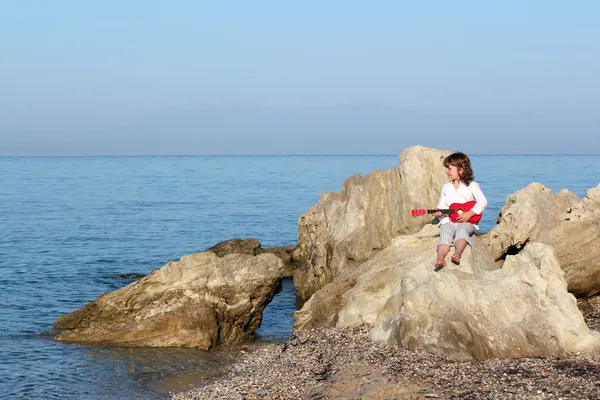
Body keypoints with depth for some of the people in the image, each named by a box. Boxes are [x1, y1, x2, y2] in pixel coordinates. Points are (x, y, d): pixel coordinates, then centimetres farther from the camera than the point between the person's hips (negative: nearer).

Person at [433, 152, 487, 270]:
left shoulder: (471, 185, 5)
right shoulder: (446, 188, 21)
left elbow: (482, 202, -5)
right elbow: (442, 205, 19)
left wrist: (469, 213, -16)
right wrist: (439, 212, -6)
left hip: (467, 222, -2)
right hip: (449, 220, 2)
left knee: (461, 230, -35)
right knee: (445, 233, -28)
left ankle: (457, 254, -58)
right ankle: (440, 259, -52)